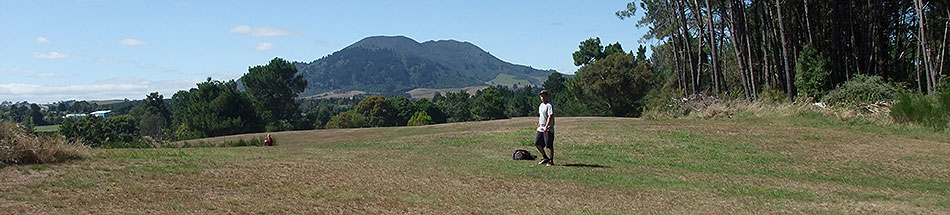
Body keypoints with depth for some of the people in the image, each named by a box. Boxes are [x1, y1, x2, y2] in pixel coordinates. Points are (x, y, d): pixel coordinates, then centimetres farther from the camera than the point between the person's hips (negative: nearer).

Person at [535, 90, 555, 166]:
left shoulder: (549, 105, -12)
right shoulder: (541, 105, 15)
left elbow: (550, 117, -21)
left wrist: (546, 127, -28)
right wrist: (538, 126, 25)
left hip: (548, 129, -9)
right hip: (541, 128, 9)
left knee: (549, 145, -4)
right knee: (537, 143, 7)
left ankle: (551, 161, 6)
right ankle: (545, 157, 20)